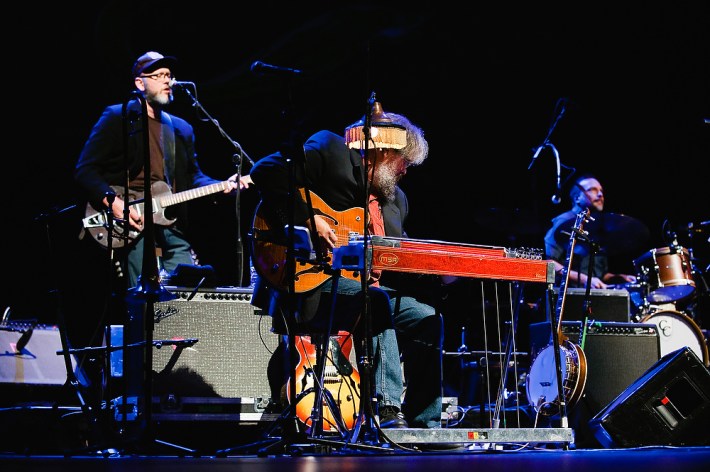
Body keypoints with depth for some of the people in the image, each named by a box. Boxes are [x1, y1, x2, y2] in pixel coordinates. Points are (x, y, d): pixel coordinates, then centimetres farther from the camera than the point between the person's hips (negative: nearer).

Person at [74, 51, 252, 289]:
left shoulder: (181, 129, 20)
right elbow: (85, 170, -4)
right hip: (131, 224, -6)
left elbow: (193, 177, 17)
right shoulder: (117, 118, 1)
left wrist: (223, 186, -2)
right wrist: (113, 202, -18)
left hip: (171, 224, 6)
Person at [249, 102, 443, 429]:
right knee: (376, 302, -33)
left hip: (371, 287, 9)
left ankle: (423, 425, 2)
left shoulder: (395, 199, 21)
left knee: (428, 319, -1)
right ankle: (387, 410, -32)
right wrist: (307, 220, -23)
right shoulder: (329, 151, -4)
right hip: (313, 279, -8)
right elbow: (266, 170, -16)